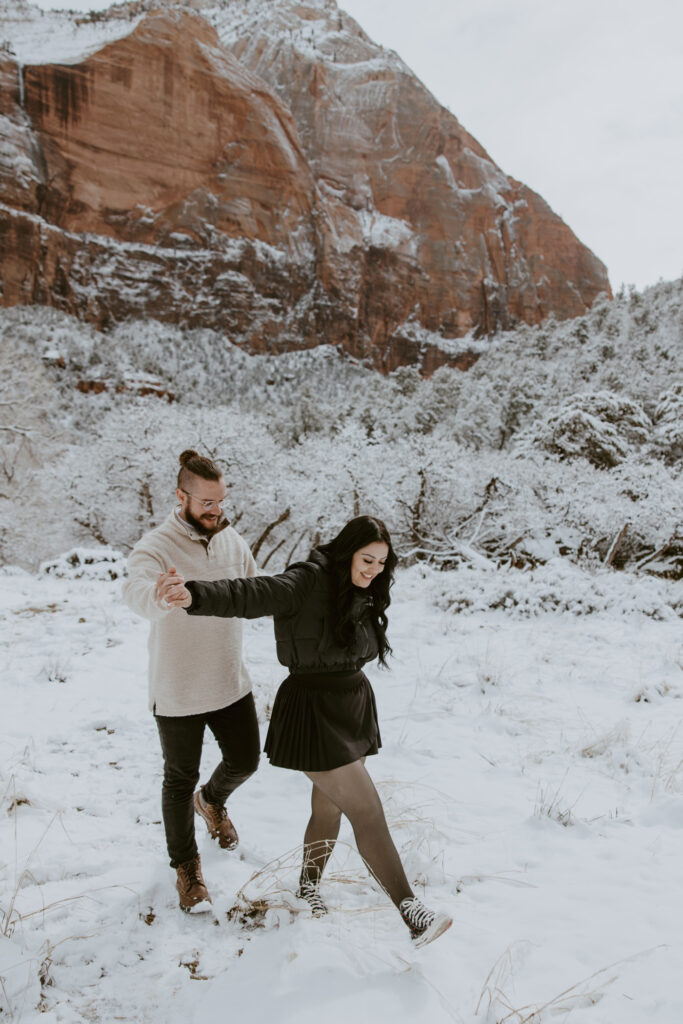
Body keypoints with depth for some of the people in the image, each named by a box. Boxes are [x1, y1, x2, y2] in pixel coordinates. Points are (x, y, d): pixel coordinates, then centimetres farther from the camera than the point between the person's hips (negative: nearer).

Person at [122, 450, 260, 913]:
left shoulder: (233, 541, -2)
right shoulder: (155, 547, -21)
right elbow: (137, 591, -43)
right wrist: (158, 593, -66)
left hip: (230, 682, 5)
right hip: (177, 692, -5)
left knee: (245, 760, 16)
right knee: (181, 779, 11)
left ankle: (212, 801, 51)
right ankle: (186, 864, 34)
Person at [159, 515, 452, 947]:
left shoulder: (362, 596, 6)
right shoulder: (308, 582, -19)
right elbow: (251, 595, -34)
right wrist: (198, 595, -51)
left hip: (353, 708, 8)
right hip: (314, 713, -8)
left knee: (329, 808, 19)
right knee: (368, 810, -6)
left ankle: (309, 886, 42)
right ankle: (412, 912, 3)